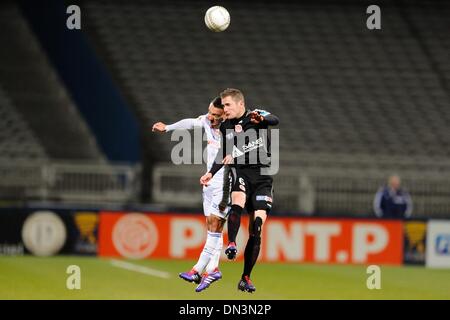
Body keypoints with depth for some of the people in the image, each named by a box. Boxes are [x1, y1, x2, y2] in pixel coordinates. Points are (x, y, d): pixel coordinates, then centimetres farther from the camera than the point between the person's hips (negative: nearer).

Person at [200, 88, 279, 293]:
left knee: (256, 229, -4)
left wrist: (261, 119, -45)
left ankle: (245, 278, 4)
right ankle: (231, 244, -38)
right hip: (240, 172, 2)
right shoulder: (225, 127, 10)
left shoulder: (257, 115, -1)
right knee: (238, 199, -36)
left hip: (262, 177, -2)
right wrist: (211, 173, 10)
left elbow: (274, 121, -23)